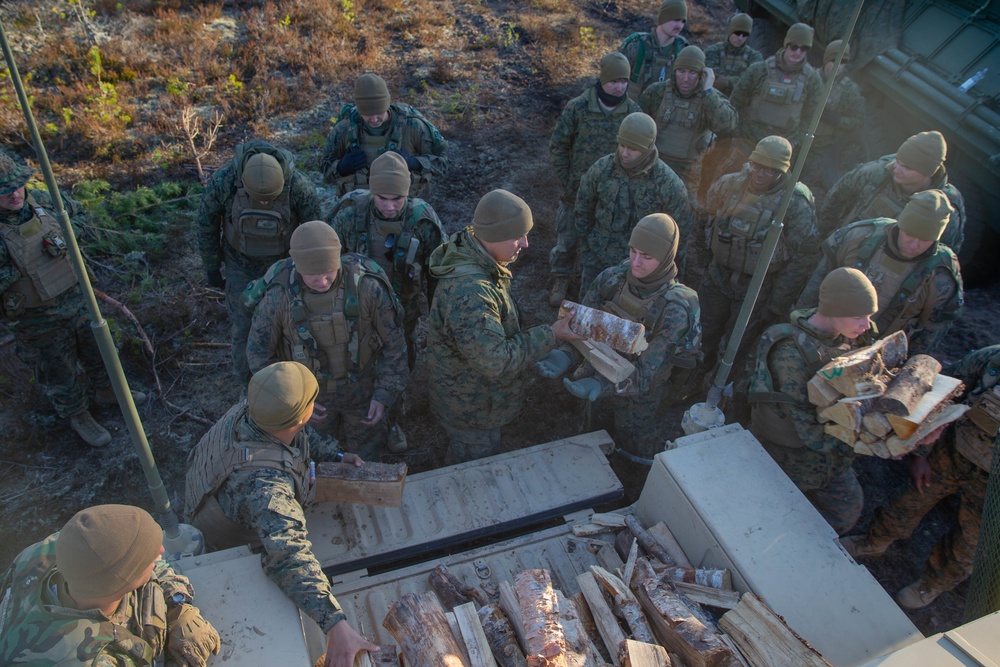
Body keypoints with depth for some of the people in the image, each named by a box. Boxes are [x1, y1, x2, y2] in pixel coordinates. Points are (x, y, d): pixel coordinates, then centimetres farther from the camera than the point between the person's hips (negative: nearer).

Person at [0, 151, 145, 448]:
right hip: (38, 321, -5)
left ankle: (106, 391, 52)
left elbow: (79, 213, 9)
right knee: (59, 373, 17)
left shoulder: (43, 200, -11)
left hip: (77, 299, 5)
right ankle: (78, 416, 41)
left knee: (97, 351, 26)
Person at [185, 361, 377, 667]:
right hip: (236, 543, -7)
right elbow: (288, 554, -63)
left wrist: (334, 455, -9)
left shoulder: (248, 410, -28)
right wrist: (335, 624, -68)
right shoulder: (265, 482, -53)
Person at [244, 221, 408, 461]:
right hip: (309, 389, 0)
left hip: (360, 385, 0)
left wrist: (385, 394, -17)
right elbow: (258, 352, -12)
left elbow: (394, 341, -15)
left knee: (369, 450, 22)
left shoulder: (367, 285, -29)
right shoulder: (278, 295, -28)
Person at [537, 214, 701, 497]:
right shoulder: (613, 278, -18)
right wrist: (563, 356, -36)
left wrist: (599, 386, -50)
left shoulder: (675, 309, -31)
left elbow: (645, 374, -34)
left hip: (642, 389, -4)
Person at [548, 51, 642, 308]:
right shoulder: (577, 107, -14)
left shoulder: (633, 111, -7)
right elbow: (557, 145, -5)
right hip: (577, 191, -1)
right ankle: (561, 280, 31)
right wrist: (567, 181, -6)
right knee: (566, 239, 9)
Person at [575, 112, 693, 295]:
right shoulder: (601, 169, -11)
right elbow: (583, 209, 4)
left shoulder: (668, 184, -18)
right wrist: (585, 249, 8)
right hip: (599, 258, 2)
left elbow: (682, 227, -4)